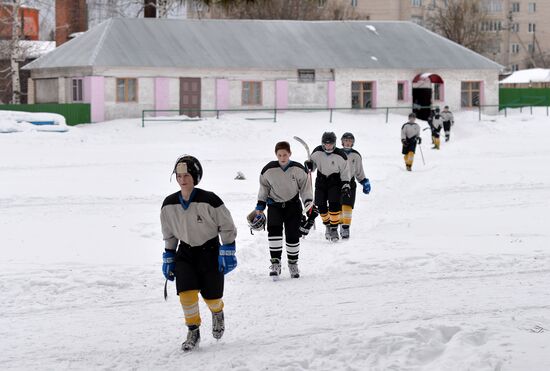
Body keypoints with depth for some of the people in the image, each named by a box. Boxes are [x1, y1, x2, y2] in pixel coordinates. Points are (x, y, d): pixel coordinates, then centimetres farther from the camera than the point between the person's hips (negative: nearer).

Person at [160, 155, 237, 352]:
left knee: (211, 295, 4)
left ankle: (217, 313, 41)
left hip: (209, 251, -3)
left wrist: (227, 252, -12)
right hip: (185, 252, 3)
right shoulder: (169, 204, -6)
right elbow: (169, 234, 9)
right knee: (186, 292, -14)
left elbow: (227, 227, -9)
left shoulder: (209, 200, -20)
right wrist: (168, 258, 9)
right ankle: (193, 332, 3)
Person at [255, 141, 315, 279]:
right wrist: (260, 205, 5)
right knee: (274, 230, -21)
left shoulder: (299, 170, -9)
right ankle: (275, 263, -17)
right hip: (274, 204, 0)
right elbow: (264, 187, 6)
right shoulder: (269, 170, -9)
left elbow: (305, 187, 1)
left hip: (293, 205, 0)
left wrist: (308, 201, -11)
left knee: (293, 235, 0)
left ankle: (293, 263, 21)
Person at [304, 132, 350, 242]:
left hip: (335, 181, -3)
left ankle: (334, 229, -7)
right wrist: (309, 165, -17)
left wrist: (346, 185, -8)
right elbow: (313, 165, 6)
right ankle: (327, 225, 24)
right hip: (321, 180, 3)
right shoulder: (317, 152, -8)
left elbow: (345, 171, -5)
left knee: (334, 205, -17)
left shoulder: (340, 155, -14)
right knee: (321, 206, -1)